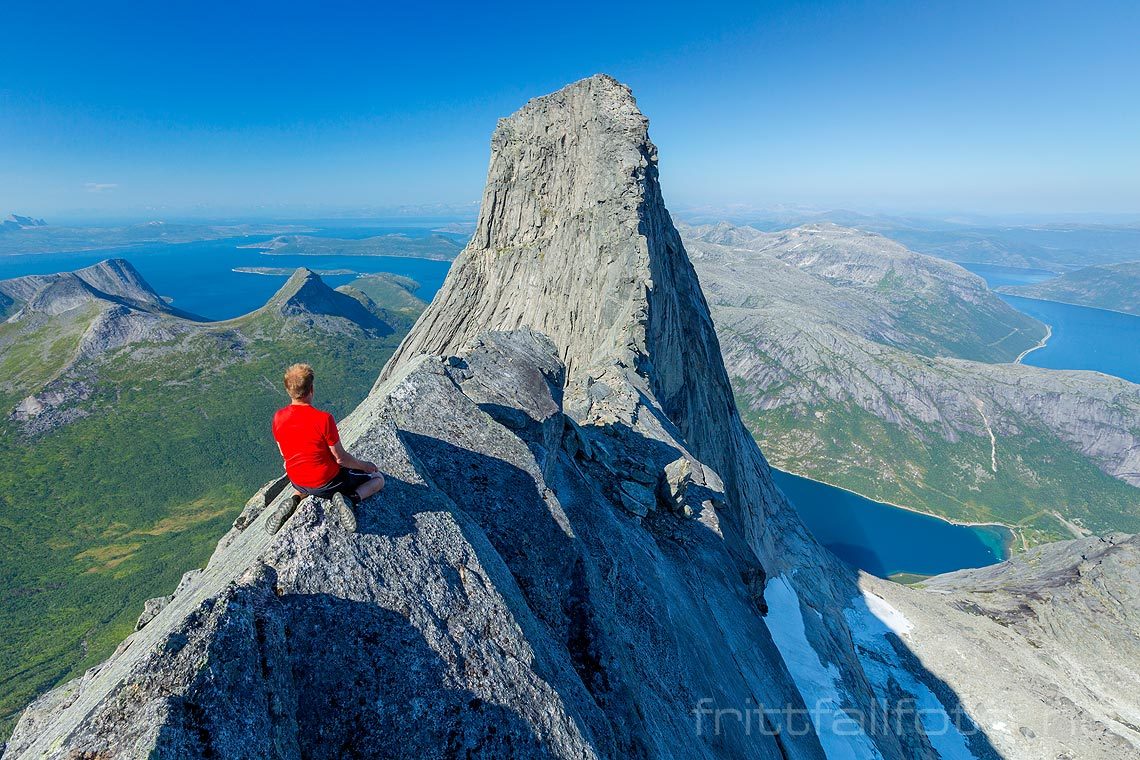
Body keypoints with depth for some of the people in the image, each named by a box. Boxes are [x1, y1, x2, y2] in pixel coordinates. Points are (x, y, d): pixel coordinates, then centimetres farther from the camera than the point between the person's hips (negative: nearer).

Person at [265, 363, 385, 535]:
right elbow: (340, 458, -18)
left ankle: (295, 500, 11)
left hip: (297, 483, 6)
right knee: (378, 478, 11)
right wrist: (364, 465, -1)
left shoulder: (278, 417, -10)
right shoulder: (324, 419, -27)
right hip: (326, 484, -5)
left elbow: (284, 453, 5)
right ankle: (350, 499, -16)